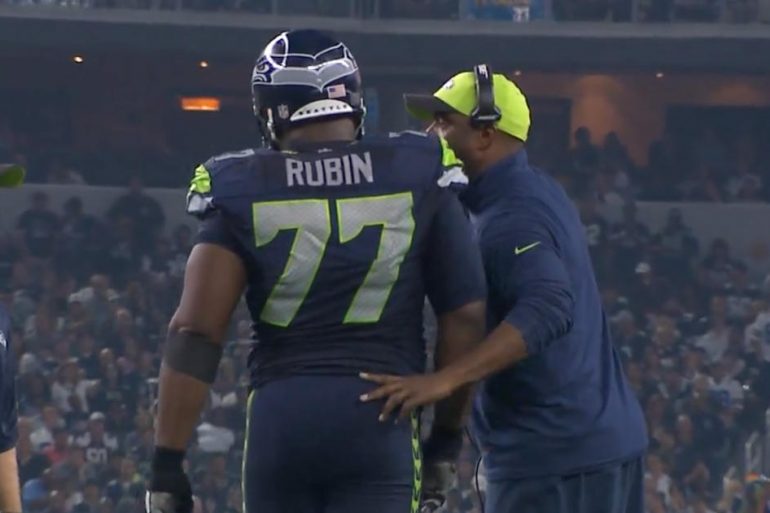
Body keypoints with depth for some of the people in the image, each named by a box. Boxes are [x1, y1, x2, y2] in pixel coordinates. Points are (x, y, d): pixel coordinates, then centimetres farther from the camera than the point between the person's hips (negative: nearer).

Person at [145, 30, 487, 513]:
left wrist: (168, 461, -3)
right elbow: (464, 315, 4)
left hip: (281, 414, 1)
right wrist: (446, 434, 16)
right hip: (379, 417, -1)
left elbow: (195, 333, -5)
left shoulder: (245, 192, 1)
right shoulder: (416, 177, 3)